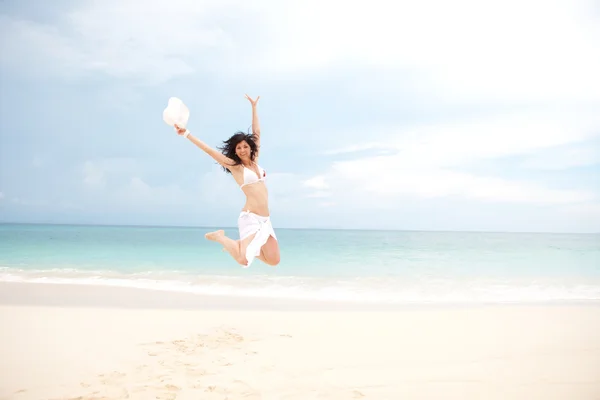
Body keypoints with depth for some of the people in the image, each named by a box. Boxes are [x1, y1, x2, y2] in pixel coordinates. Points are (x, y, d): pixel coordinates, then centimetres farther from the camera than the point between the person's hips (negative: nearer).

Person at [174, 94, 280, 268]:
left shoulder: (255, 161, 13)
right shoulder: (234, 166, -2)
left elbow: (256, 133, 20)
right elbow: (210, 151, -7)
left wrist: (254, 107, 24)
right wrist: (187, 134, -11)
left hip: (265, 220, 7)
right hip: (250, 218, -7)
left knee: (273, 261, 3)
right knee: (244, 260, -22)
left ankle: (242, 246, 22)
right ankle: (219, 237, 5)